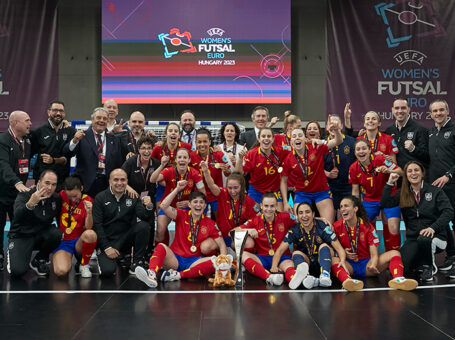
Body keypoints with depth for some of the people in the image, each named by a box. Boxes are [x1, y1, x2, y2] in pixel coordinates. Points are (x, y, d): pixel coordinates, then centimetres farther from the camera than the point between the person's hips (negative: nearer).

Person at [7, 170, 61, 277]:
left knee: (56, 233, -29)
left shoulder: (56, 198, -4)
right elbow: (17, 215, -38)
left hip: (41, 235, 4)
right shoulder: (25, 195, -17)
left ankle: (38, 261, -3)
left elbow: (61, 218, 15)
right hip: (21, 236, -4)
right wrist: (30, 204, -56)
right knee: (17, 271, -23)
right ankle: (12, 254, 14)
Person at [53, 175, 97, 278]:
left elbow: (88, 227, -13)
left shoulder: (87, 201, -5)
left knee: (91, 234, -37)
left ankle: (84, 265, -9)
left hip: (79, 241, 0)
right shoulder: (62, 195, 0)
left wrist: (89, 213, -30)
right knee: (61, 271, -29)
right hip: (62, 241, 0)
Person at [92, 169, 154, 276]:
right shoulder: (100, 198, -3)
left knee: (143, 226, -24)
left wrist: (149, 207, -33)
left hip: (126, 238, 2)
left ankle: (137, 262, -9)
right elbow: (96, 225, -7)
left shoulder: (132, 197, 4)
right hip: (107, 240, -2)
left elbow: (144, 217, -10)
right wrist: (107, 247, -14)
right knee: (108, 271, -24)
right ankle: (102, 257, 13)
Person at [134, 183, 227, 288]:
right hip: (175, 258, 0)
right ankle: (151, 274, -57)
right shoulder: (182, 215, 5)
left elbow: (222, 245, 2)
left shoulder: (210, 223, 5)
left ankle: (178, 275, -39)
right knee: (161, 246, -30)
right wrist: (177, 189, -13)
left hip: (194, 261, 0)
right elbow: (164, 206, -13)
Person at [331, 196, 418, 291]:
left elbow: (374, 254, -8)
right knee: (333, 259, -35)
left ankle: (398, 279, -48)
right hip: (349, 265, -1)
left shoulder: (367, 226, -3)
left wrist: (373, 265, -30)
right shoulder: (336, 226, -2)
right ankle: (347, 280, -63)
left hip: (366, 265, 2)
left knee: (394, 253, -18)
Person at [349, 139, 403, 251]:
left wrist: (388, 171, -35)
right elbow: (355, 191, 3)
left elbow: (401, 172, -16)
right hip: (370, 199, 3)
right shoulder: (353, 168, -6)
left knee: (393, 229, -11)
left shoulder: (380, 159, -18)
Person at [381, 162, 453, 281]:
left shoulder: (435, 191, 3)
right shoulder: (403, 194, 11)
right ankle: (421, 260, 15)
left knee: (423, 239, -40)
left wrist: (433, 228, -24)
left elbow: (448, 211, -10)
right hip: (413, 238, 3)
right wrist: (390, 183, -7)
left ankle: (429, 267, -8)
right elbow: (384, 203, -2)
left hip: (435, 236, -3)